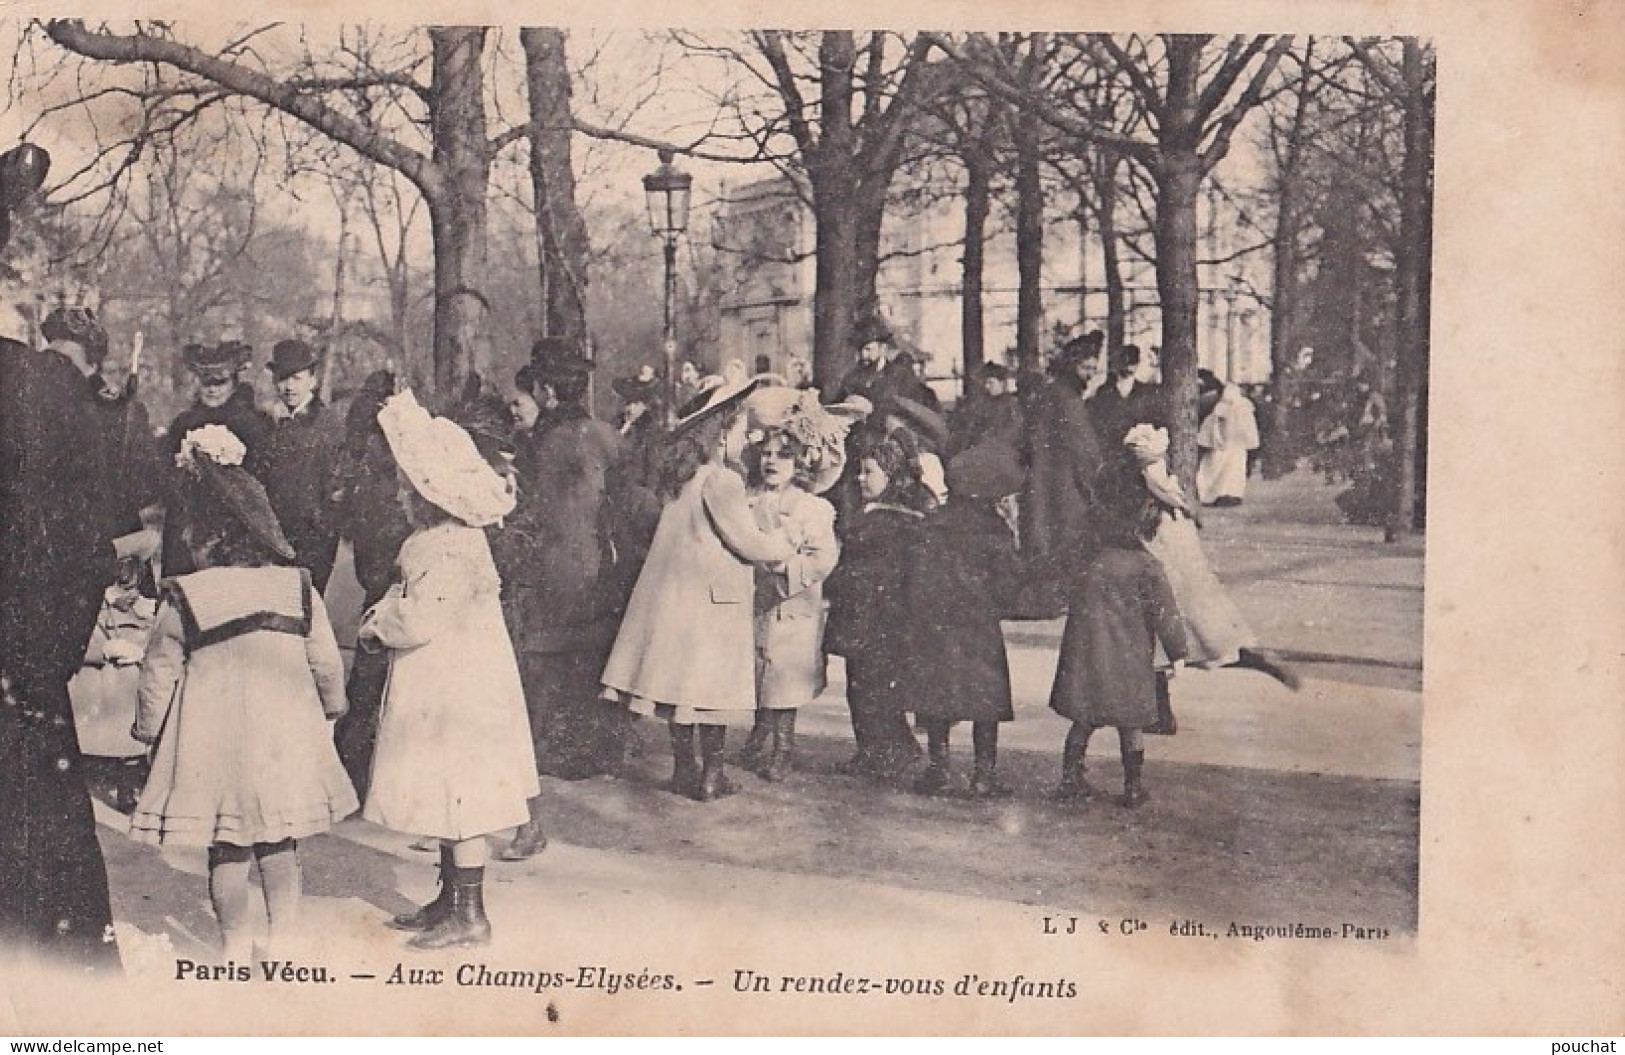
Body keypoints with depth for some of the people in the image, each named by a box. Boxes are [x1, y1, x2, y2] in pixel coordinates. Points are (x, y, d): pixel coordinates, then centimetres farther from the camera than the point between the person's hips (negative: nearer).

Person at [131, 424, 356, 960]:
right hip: (284, 739, 2)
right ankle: (284, 941, 23)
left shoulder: (183, 598, -10)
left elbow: (159, 672, -3)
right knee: (279, 847, 15)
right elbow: (327, 660, 2)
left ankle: (237, 948, 17)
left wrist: (148, 729, 13)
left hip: (213, 742, -2)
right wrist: (332, 708, 20)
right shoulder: (297, 588, -5)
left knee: (226, 851, 11)